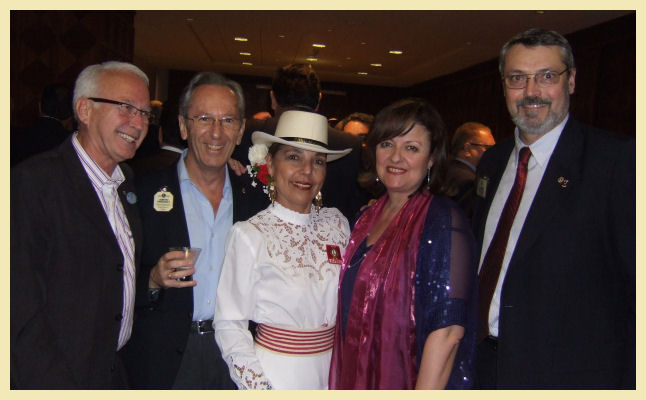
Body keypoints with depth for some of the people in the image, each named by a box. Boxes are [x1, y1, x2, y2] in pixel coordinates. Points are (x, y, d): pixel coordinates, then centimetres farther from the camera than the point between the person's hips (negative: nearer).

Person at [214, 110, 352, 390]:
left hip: (334, 367, 5)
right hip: (275, 371, -4)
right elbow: (229, 325, -11)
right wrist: (258, 387, -17)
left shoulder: (337, 223, -2)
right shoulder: (249, 235, -14)